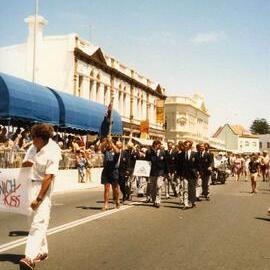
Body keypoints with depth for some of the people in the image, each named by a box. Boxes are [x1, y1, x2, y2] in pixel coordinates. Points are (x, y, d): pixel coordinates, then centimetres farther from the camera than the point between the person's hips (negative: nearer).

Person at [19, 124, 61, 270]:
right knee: (37, 218, 13)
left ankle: (30, 257, -20)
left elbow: (48, 177, -20)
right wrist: (26, 163, -10)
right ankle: (42, 251, 26)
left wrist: (38, 198, -22)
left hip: (44, 187, -7)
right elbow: (24, 165, 16)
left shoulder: (52, 152, -18)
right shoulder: (33, 147, 4)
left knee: (39, 221, -15)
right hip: (32, 183, 7)